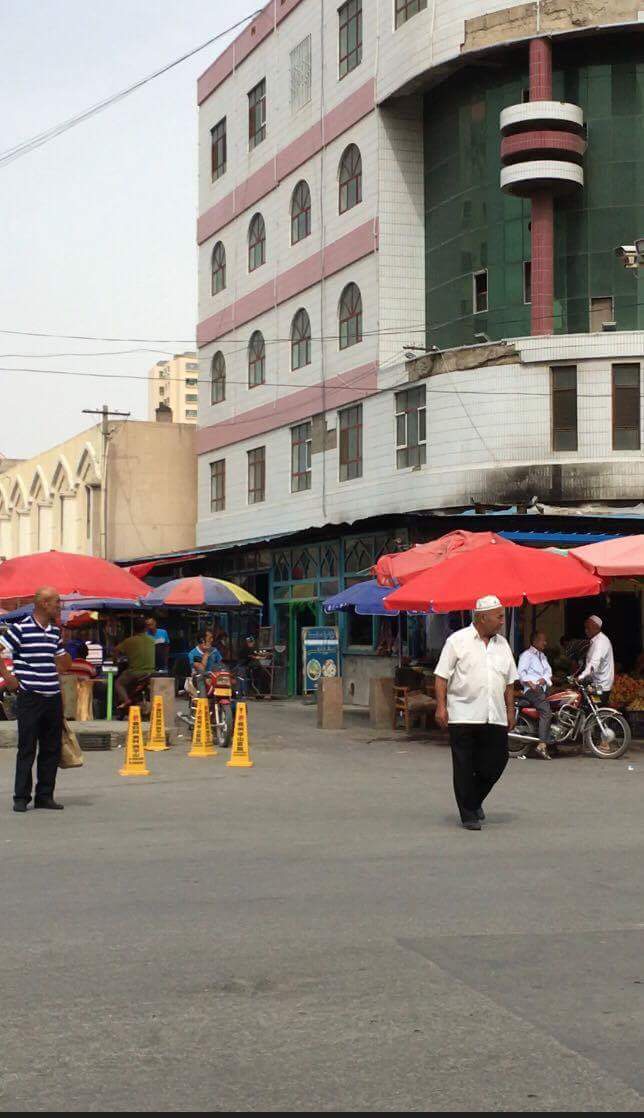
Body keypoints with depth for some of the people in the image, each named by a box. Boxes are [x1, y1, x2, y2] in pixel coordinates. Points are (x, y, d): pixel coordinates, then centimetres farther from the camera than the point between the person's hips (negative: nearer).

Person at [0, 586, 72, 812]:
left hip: (53, 698, 6)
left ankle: (45, 795, 16)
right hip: (30, 698, -6)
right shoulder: (20, 629, -8)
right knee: (27, 749, -2)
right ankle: (21, 797, 6)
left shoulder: (55, 631, 11)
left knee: (52, 749, 8)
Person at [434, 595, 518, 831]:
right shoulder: (458, 641, -2)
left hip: (495, 718, 5)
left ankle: (474, 801, 27)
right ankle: (469, 815, 8)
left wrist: (510, 711, 15)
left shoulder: (502, 644, 14)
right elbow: (442, 676, -4)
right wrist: (441, 706, -11)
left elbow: (509, 681, 19)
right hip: (463, 715, -5)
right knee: (464, 767, 0)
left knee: (496, 761, 3)